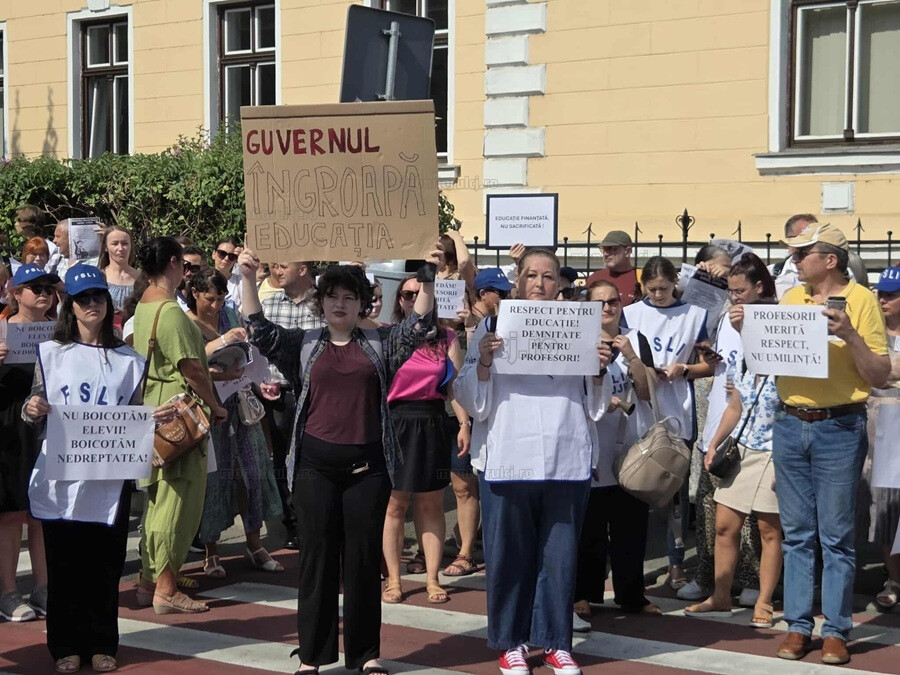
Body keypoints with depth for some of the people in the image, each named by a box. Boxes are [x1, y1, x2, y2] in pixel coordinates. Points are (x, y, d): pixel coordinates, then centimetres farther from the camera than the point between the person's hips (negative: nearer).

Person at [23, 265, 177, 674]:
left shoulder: (128, 360, 9)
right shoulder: (51, 353, 6)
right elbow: (34, 415, 6)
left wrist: (157, 417, -7)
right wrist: (30, 410, -16)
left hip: (110, 477, 1)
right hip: (61, 476, -1)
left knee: (105, 563, 4)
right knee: (64, 563, 4)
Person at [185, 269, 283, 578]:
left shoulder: (229, 315, 9)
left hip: (239, 400, 5)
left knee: (252, 470, 4)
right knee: (213, 476, -2)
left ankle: (255, 546, 15)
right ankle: (211, 553, 10)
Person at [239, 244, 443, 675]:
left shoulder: (380, 345, 9)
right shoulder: (302, 345, 9)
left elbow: (419, 324, -1)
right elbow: (259, 329, -1)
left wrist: (428, 278, -13)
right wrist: (249, 279, -12)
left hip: (368, 465, 0)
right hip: (315, 464, 0)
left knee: (364, 559, 5)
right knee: (317, 558, 3)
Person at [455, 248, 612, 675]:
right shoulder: (493, 327, 6)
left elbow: (595, 404, 13)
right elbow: (471, 399, 2)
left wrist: (600, 371, -6)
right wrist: (483, 362, -15)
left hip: (567, 459, 2)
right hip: (507, 458, -1)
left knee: (560, 553, 5)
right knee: (509, 554, 4)